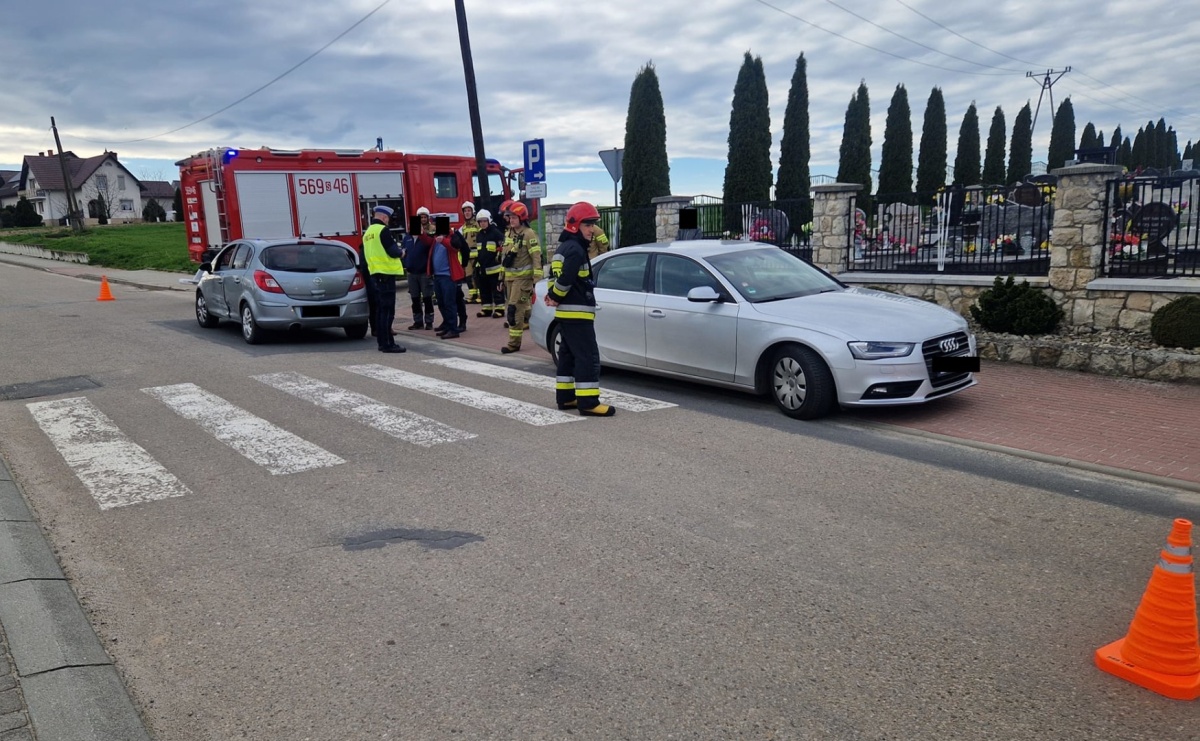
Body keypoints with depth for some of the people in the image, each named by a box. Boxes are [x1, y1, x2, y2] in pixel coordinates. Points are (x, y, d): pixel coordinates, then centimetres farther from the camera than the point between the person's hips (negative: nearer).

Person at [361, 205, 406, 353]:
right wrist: (401, 252, 4)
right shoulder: (383, 230, -11)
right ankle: (387, 344, -8)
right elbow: (393, 251, -17)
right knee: (387, 310, -8)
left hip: (375, 273, 9)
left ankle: (382, 342, 16)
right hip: (386, 273, -9)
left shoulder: (367, 232, 16)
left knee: (380, 309, 12)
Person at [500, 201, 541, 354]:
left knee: (515, 308, -11)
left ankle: (514, 342, -7)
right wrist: (502, 277, 20)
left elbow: (537, 257, -14)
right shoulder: (508, 234, 13)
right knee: (521, 305, 13)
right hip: (510, 277, 8)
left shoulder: (529, 234, -12)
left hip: (523, 277, -8)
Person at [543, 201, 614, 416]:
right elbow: (565, 279, -24)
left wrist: (553, 295, 3)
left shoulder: (563, 247, 17)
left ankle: (565, 397, 22)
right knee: (587, 357, -10)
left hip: (566, 312, 11)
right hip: (577, 312, -11)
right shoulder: (576, 249, -16)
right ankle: (588, 402, -11)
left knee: (568, 355, 16)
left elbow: (560, 277, 18)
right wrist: (556, 297, -8)